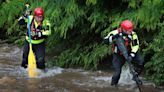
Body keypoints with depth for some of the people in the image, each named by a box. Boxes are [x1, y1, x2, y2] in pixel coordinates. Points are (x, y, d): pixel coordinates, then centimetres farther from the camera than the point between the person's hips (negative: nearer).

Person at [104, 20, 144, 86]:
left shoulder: (133, 35, -15)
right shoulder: (116, 33, -20)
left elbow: (135, 46, -11)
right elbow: (106, 40, -22)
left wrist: (131, 55, -24)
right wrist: (114, 37, -40)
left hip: (128, 53, 2)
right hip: (118, 55, -2)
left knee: (140, 61, -19)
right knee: (117, 72, -13)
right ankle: (113, 85, 13)